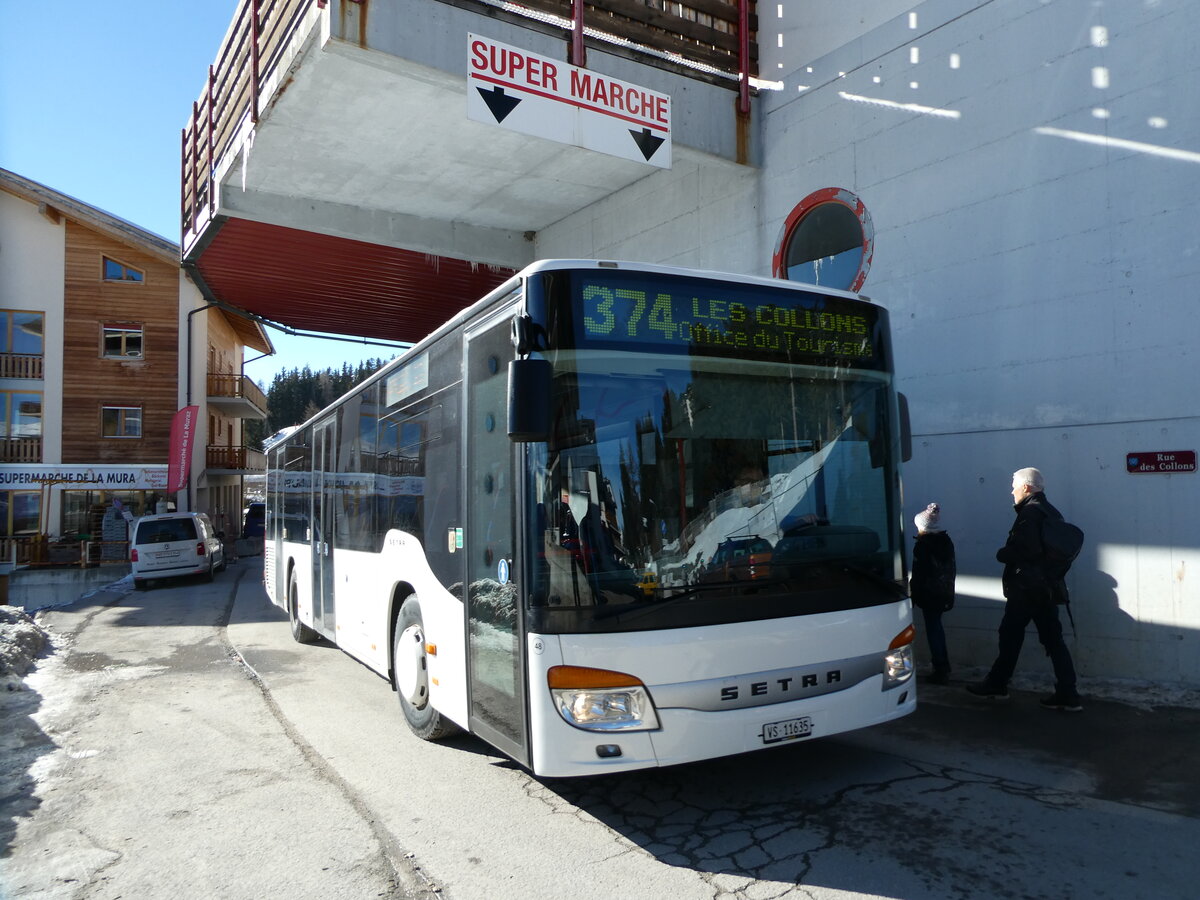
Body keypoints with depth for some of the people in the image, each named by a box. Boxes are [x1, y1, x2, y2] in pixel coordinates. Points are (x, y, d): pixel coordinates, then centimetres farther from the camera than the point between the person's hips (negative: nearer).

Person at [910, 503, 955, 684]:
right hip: (944, 593, 8)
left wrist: (912, 595, -9)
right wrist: (950, 594, 21)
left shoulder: (922, 545, -17)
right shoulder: (946, 541, 7)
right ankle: (944, 666, 31)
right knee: (937, 627, 21)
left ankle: (940, 671, 2)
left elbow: (918, 574, -17)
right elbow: (951, 568, 14)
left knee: (933, 630, 0)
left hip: (929, 594, -8)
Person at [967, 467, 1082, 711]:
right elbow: (1044, 548, 17)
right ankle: (1067, 695, 8)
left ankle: (996, 684, 17)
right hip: (1048, 587, 8)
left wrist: (1001, 554, -7)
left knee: (1010, 635, 5)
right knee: (1053, 639, 8)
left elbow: (1023, 550, -24)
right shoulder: (1051, 512, 15)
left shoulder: (1030, 512, -14)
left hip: (1026, 588, -8)